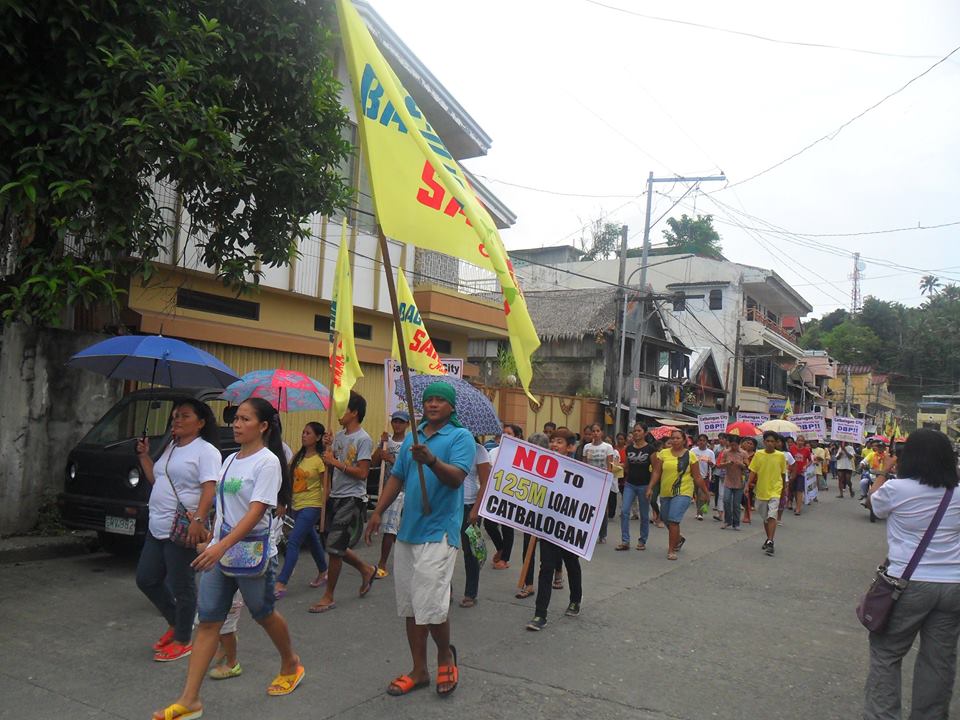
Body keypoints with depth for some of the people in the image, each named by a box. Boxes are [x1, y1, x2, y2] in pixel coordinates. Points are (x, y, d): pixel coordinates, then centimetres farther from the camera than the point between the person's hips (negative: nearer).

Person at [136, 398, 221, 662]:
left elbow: (209, 490, -20)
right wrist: (144, 456, 15)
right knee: (146, 579, 14)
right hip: (156, 528, 9)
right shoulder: (170, 448, 17)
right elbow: (155, 480, 25)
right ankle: (175, 624, 32)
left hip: (183, 530, -9)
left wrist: (198, 520, -31)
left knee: (181, 587, 1)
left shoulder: (205, 451, -11)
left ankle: (182, 641, 15)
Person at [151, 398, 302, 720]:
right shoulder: (230, 460, 10)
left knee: (263, 614, 12)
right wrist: (212, 542, 15)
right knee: (207, 622, 3)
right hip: (221, 550, 7)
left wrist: (222, 545, -32)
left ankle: (291, 664, 37)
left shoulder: (267, 462, -14)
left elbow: (256, 512, -23)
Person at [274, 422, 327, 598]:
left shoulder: (320, 460, -13)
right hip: (297, 505, 7)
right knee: (311, 539, 20)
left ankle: (281, 583, -11)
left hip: (311, 506, -7)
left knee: (293, 542, -13)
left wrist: (324, 510, -13)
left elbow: (325, 486, -12)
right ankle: (323, 572, 37)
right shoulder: (298, 456, 7)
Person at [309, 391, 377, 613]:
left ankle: (329, 597, 8)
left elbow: (362, 473, -19)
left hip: (352, 499, -8)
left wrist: (336, 462, -17)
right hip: (336, 496, 8)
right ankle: (366, 570, 37)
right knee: (336, 546, 15)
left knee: (335, 547, -5)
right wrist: (327, 448, -1)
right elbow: (330, 465, 15)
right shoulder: (339, 436, 10)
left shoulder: (363, 439, -14)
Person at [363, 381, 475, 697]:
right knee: (410, 606, 10)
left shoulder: (460, 437, -5)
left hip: (438, 532, -6)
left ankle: (445, 654, 20)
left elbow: (456, 478, -19)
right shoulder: (412, 438, 15)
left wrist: (431, 460, -36)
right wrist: (378, 512, 10)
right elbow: (397, 477, 18)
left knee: (431, 605, -9)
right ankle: (419, 671, 23)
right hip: (407, 530, 7)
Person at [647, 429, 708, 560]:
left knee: (673, 520, -16)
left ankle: (671, 550, -5)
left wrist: (706, 491, 5)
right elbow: (656, 472, 2)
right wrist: (651, 487, -7)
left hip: (683, 493, -4)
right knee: (666, 520, 14)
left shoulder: (690, 455, 0)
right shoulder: (663, 453, 3)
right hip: (665, 493, 4)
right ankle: (679, 539, 44)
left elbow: (697, 477, 5)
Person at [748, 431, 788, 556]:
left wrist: (784, 489, 15)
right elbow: (753, 471, 0)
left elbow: (783, 473, 7)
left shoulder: (781, 456, -4)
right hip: (761, 491, 2)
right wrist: (749, 484, -13)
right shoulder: (758, 454, -2)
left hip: (775, 491, -2)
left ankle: (770, 543, -16)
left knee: (772, 516, -16)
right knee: (765, 518, 15)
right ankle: (769, 539, 33)